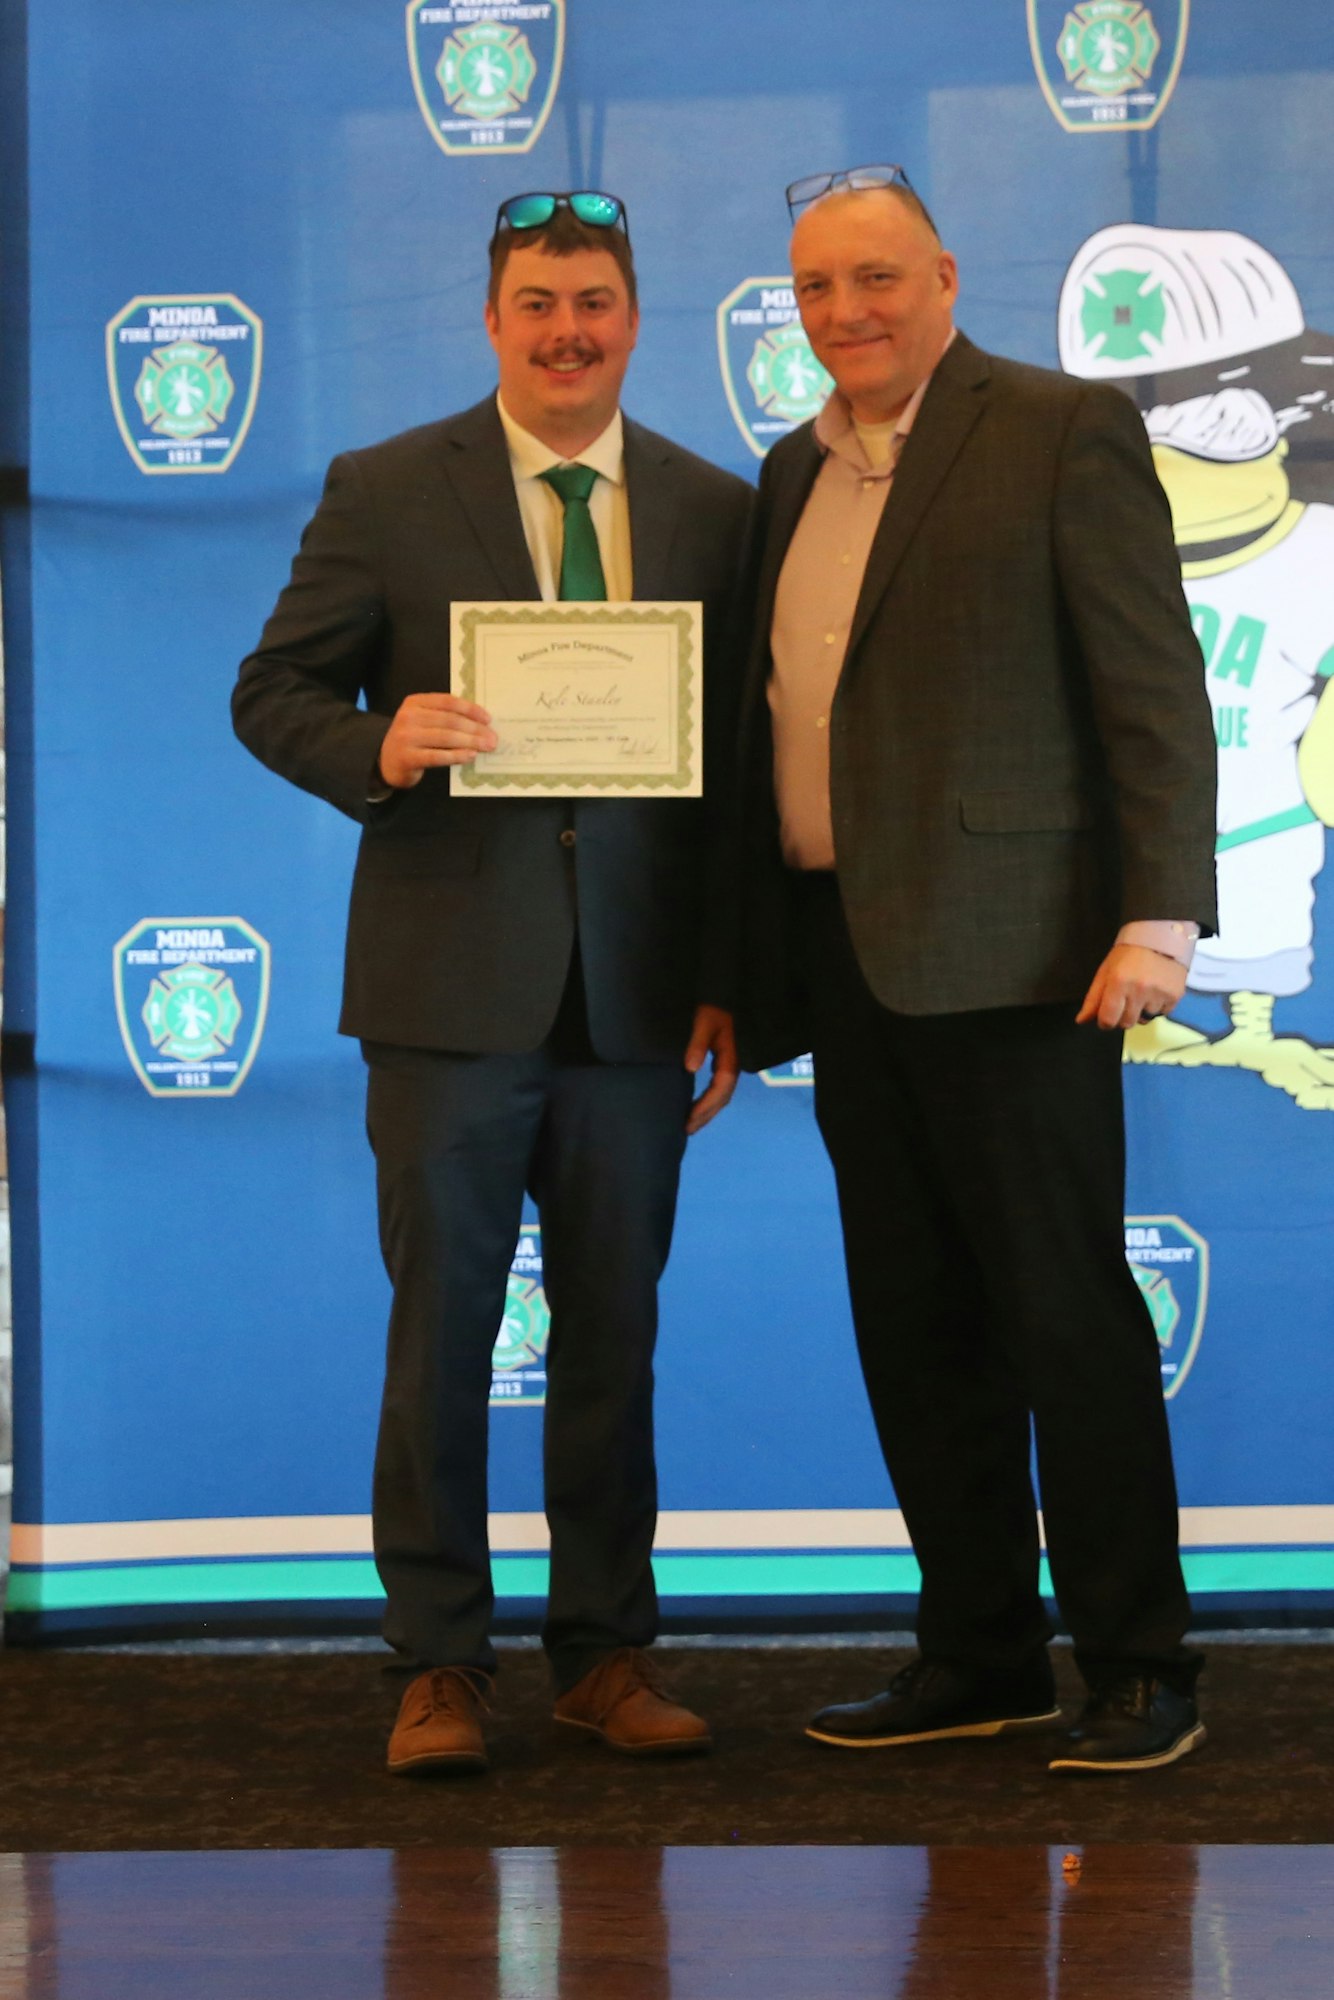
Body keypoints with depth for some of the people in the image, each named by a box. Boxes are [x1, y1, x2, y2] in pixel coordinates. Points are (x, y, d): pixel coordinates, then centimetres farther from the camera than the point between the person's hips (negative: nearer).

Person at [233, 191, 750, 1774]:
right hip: (451, 987, -2)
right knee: (440, 1329, 2)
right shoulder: (385, 492, 3)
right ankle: (440, 1661, 12)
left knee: (616, 1335, 8)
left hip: (633, 994, 2)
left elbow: (739, 755, 10)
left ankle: (606, 1649, 18)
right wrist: (376, 750, -18)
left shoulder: (711, 511, 9)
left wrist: (729, 982, 5)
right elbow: (272, 691, 3)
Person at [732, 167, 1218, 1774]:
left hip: (1007, 955, -7)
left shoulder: (1064, 432, -2)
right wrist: (746, 971, 15)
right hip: (845, 961, 7)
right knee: (912, 1326, 10)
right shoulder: (795, 474, 18)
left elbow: (1156, 687, -7)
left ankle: (1138, 1670, 4)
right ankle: (980, 1658, 19)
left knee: (1063, 1309, -4)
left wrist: (1161, 912, -16)